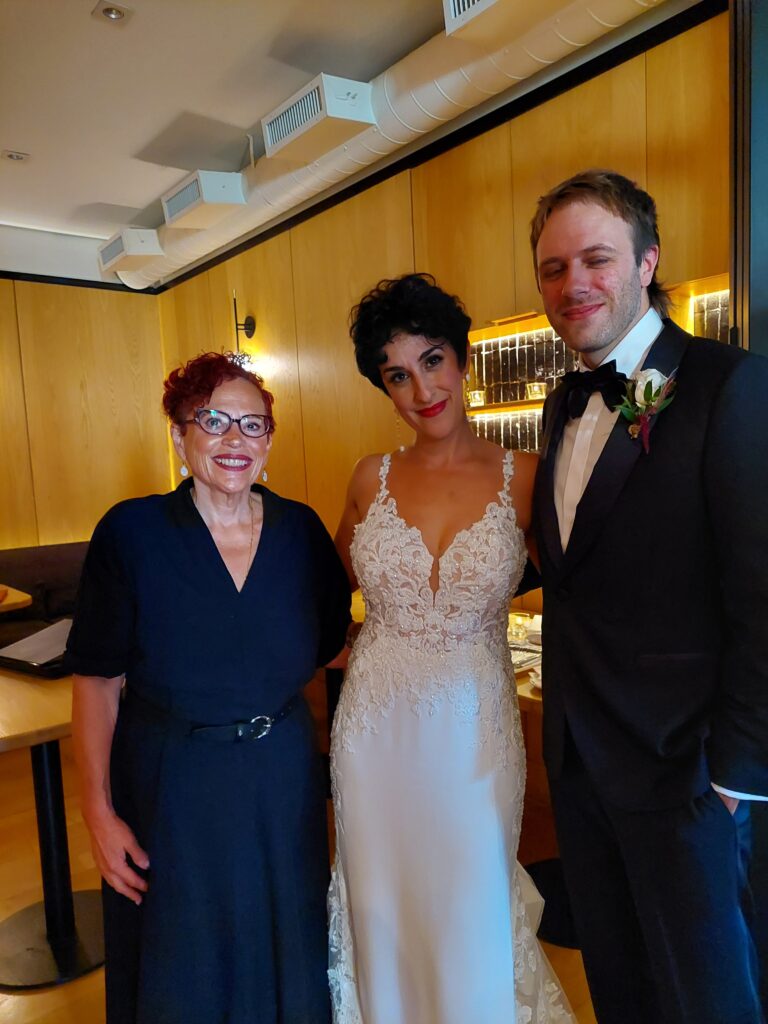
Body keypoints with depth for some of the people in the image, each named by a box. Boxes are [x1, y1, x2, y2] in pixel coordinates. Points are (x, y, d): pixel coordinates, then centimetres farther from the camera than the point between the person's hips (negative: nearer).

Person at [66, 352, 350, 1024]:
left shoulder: (301, 529, -7)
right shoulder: (130, 532, -13)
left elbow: (330, 639, 8)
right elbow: (97, 681, -9)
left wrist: (267, 689, -1)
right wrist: (98, 810, -9)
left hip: (282, 780, 2)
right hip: (168, 785, -2)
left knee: (284, 957, 23)